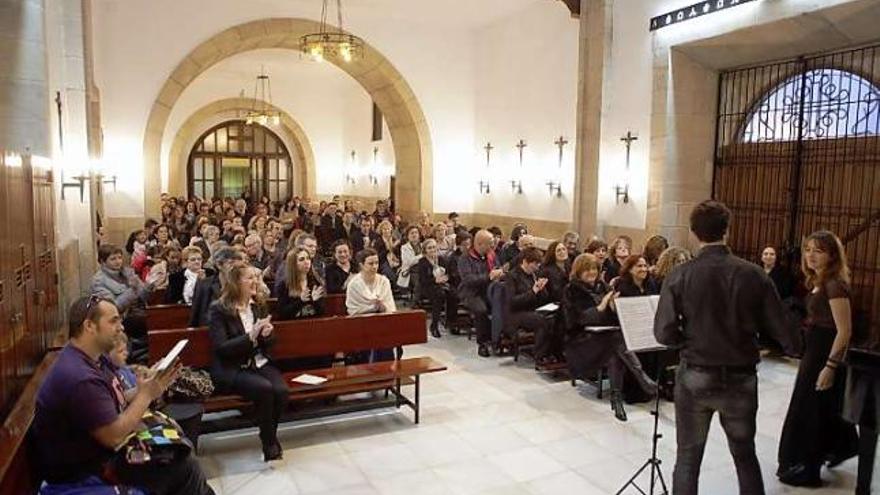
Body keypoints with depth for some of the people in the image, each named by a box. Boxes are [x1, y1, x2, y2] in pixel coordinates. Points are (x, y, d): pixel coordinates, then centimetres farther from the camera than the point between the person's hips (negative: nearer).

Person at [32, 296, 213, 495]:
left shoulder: (97, 358, 2)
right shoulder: (80, 379, -29)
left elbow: (120, 404, 6)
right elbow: (114, 436, -26)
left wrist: (152, 385, -9)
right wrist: (146, 395, -17)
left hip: (104, 449, 9)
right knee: (184, 467, -8)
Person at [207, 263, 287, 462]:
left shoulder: (259, 304, 8)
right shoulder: (218, 309, -7)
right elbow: (220, 348, -15)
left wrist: (266, 334, -9)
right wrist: (251, 336, -22)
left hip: (260, 362, 5)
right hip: (231, 369, -4)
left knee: (282, 390, -25)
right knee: (264, 388, -31)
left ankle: (270, 437, 1)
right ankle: (269, 443, -9)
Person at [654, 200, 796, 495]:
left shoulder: (679, 277, -12)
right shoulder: (754, 275, -8)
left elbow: (664, 334, -14)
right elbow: (781, 331, -5)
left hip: (695, 377, -1)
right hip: (741, 378, 2)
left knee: (688, 458, 13)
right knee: (745, 455, 22)